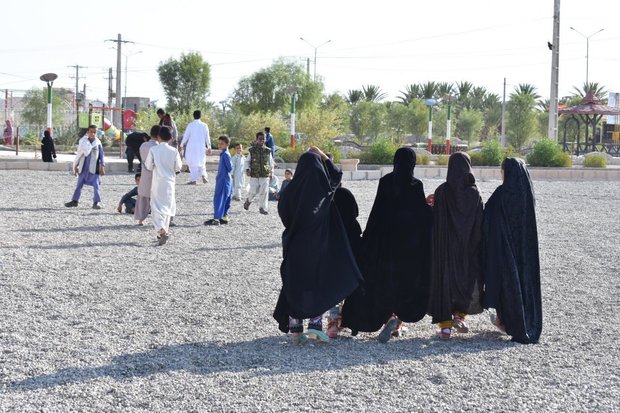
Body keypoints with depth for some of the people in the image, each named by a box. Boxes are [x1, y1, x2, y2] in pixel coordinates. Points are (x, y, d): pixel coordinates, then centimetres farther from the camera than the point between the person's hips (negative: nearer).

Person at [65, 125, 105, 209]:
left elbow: (101, 155, 1)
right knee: (79, 184, 11)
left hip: (94, 168, -3)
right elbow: (79, 154, 9)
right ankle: (75, 200, 20)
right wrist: (76, 166, 10)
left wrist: (102, 167, -4)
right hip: (83, 167, 3)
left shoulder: (98, 143, -2)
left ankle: (97, 202, -3)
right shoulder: (83, 142, 3)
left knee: (96, 185, -6)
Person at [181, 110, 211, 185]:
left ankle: (193, 180, 2)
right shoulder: (204, 125, 0)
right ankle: (203, 175, -4)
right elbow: (207, 137, 4)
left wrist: (182, 145, 7)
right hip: (201, 147, 2)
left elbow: (186, 136, -4)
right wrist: (209, 147, 13)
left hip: (191, 147, -2)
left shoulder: (190, 125, -7)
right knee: (201, 162, 17)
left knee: (193, 164, 4)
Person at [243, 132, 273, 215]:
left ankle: (262, 208, 7)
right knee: (253, 192, 0)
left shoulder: (267, 151, 5)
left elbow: (271, 163, 15)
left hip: (265, 175, 1)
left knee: (264, 192, -3)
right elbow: (247, 161, 8)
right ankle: (248, 200, 32)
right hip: (254, 175, -1)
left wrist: (271, 172, 14)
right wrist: (247, 169, -6)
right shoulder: (252, 150, 0)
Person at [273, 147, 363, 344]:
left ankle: (295, 329, 12)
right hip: (319, 246, -1)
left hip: (296, 246, 2)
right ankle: (315, 324, -1)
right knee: (320, 283, 10)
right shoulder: (324, 189, -10)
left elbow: (282, 210, 8)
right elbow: (337, 174, 11)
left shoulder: (292, 189, -8)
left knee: (295, 284, 10)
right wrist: (323, 155, 18)